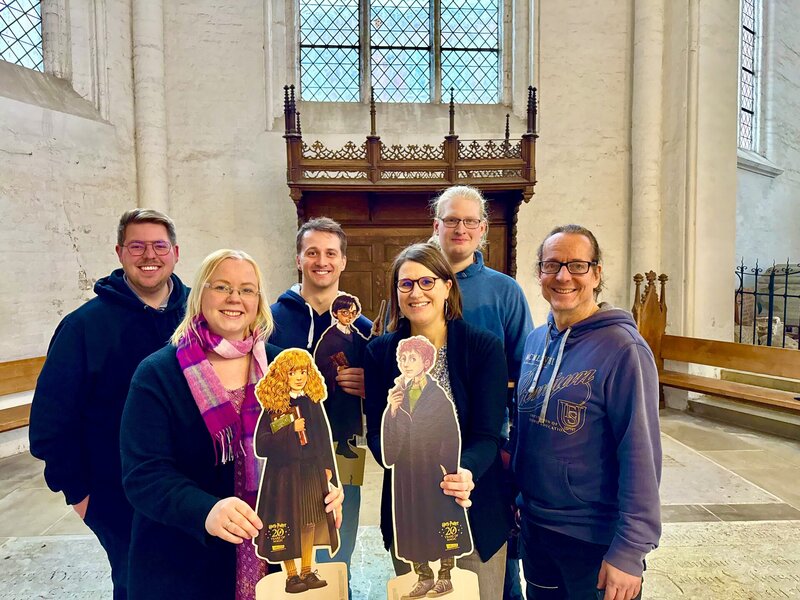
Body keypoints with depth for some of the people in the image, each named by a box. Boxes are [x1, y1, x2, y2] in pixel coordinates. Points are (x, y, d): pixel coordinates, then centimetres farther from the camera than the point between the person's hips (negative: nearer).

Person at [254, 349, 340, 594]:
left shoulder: (313, 402, 3)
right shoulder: (272, 406, -9)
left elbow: (324, 436, 8)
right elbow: (261, 444, -13)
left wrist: (328, 467, 5)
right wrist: (289, 430, -21)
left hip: (312, 471, 4)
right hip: (284, 473, -4)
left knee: (310, 521, 12)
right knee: (287, 523, 4)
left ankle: (307, 571, 27)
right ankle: (291, 575, 20)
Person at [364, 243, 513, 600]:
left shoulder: (484, 347, -10)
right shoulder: (380, 352, -4)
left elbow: (487, 435, -14)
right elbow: (377, 433, -7)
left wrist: (465, 472, -35)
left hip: (475, 510, -1)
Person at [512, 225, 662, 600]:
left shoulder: (622, 348, -19)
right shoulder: (535, 341, 1)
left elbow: (640, 456, -19)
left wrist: (629, 549, -18)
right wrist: (519, 497, 11)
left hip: (597, 540, -6)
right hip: (534, 526, 6)